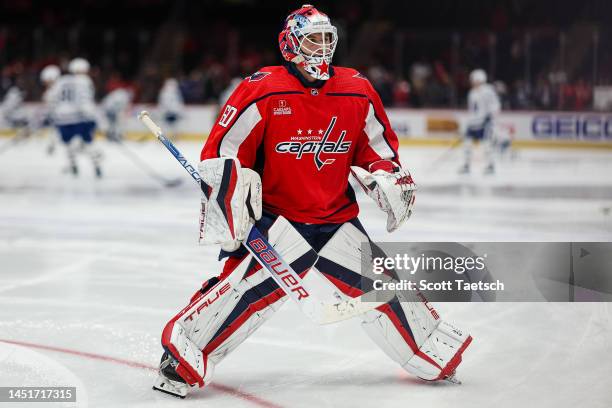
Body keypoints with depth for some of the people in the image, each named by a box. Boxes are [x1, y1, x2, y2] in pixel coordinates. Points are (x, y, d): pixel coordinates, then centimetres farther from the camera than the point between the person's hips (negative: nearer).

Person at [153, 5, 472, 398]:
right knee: (258, 281, -24)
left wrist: (390, 180, -2)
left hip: (337, 217, 4)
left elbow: (378, 148, 16)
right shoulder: (262, 91, -13)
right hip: (274, 215, -4)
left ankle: (435, 352, 21)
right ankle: (184, 354, -19)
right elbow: (222, 151, -11)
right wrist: (225, 209, -17)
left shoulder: (358, 93, 1)